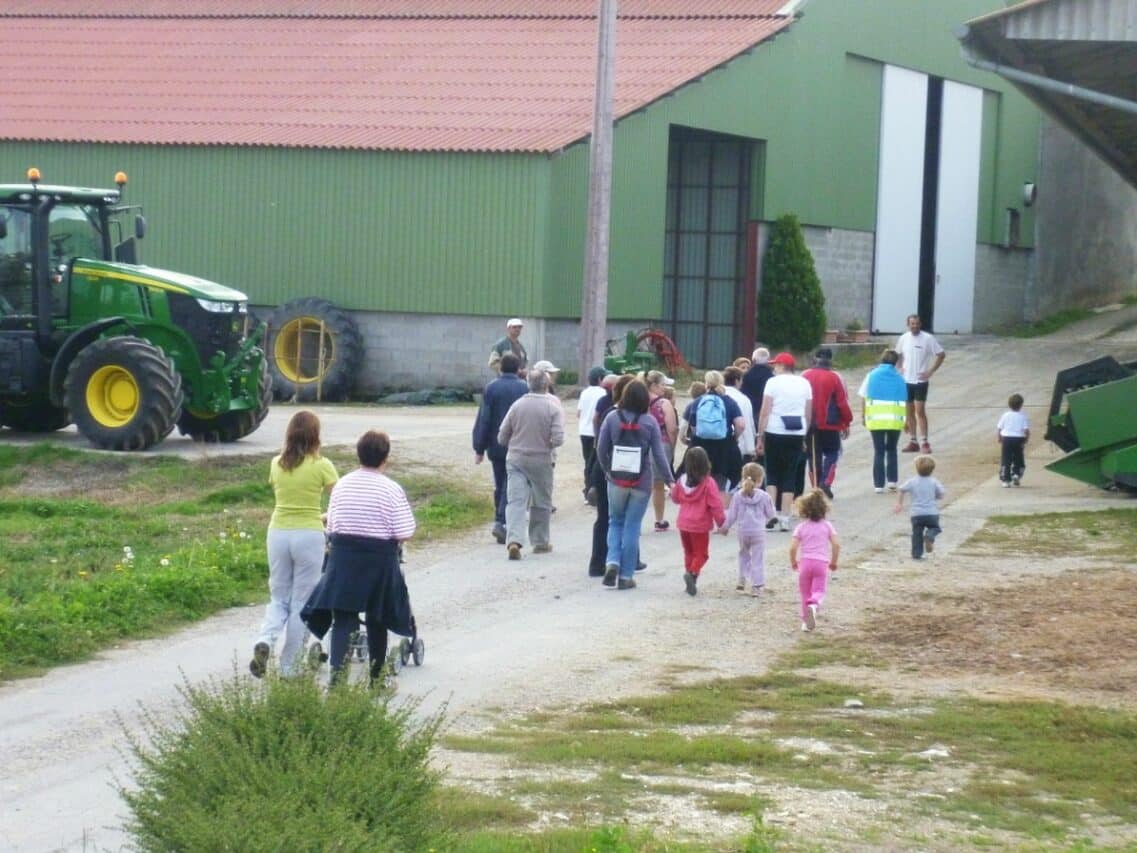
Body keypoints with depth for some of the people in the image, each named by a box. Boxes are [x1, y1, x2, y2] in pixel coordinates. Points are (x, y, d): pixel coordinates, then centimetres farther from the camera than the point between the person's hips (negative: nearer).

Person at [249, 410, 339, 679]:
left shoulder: (276, 464, 6)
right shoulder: (321, 466, -6)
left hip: (278, 533, 3)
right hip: (309, 535, -3)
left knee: (279, 598, 14)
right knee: (301, 602, 6)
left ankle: (265, 641, -14)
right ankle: (289, 665, 8)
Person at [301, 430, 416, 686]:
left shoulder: (342, 485, 1)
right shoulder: (391, 489, -10)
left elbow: (330, 526, 3)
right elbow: (404, 534, -12)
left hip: (343, 558, 2)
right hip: (380, 559, -2)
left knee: (343, 619, 0)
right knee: (377, 620, 14)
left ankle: (337, 671, -19)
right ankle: (376, 677, 24)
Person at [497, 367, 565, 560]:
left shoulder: (517, 405, -1)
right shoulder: (554, 407, -9)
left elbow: (502, 438, 2)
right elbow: (558, 439, -17)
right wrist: (547, 444, 5)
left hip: (515, 458, 1)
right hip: (541, 460, -1)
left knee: (515, 500, -3)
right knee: (541, 503, 14)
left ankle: (514, 540, -20)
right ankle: (540, 542, 23)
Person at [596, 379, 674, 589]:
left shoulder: (612, 418, -5)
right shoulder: (650, 422, -7)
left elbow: (601, 449, -2)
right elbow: (659, 454, -6)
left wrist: (607, 471, 12)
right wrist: (670, 480, 2)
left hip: (616, 480, 1)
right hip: (642, 481, -1)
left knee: (616, 522, 17)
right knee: (632, 527, 6)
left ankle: (612, 562, -5)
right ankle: (626, 576, 7)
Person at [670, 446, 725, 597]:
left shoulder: (682, 481, 0)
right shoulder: (708, 483, -16)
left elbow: (675, 498, 16)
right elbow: (716, 505, -15)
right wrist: (721, 522, -5)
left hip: (683, 524, 5)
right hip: (700, 526, -5)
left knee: (689, 552, 18)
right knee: (701, 554, 4)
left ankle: (691, 582, 17)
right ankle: (692, 573, -23)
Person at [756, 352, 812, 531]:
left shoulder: (773, 382, -4)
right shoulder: (804, 384, 8)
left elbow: (765, 412, -7)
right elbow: (808, 414, 10)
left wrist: (760, 438, -3)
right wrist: (804, 438, 17)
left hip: (775, 433, -3)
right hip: (797, 434, 3)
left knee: (772, 474, 8)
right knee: (789, 475, 6)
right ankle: (784, 518, 2)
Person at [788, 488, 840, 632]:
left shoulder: (801, 527, 1)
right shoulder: (827, 526, 5)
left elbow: (793, 547, -7)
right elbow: (836, 544, -3)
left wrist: (793, 562, 9)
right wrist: (833, 562, 9)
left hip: (805, 562, 0)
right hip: (822, 562, 0)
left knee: (805, 593, 13)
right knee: (819, 592, -4)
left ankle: (806, 621, 17)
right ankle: (814, 605, -37)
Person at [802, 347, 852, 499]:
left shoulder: (805, 377, 1)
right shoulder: (835, 377, -7)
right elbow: (843, 402, -6)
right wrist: (846, 423, 5)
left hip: (810, 424, 2)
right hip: (830, 424, -2)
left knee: (814, 456, 11)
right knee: (832, 453, 10)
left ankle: (817, 487, 10)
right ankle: (826, 482, -9)